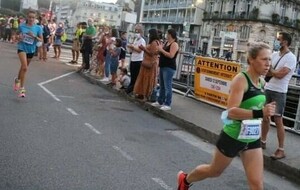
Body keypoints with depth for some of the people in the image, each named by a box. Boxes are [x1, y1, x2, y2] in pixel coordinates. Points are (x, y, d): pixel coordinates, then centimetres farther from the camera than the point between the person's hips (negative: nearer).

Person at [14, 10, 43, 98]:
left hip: (31, 50, 3)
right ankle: (21, 88, -14)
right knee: (24, 67, -20)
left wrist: (34, 36, -19)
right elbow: (17, 35, 12)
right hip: (22, 48, -3)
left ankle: (17, 80, 47)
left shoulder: (38, 28, -6)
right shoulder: (21, 26, -4)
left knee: (24, 67, 19)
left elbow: (41, 40, -1)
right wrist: (19, 38, -10)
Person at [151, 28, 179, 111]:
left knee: (167, 86, -9)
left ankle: (167, 104, -6)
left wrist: (162, 50, -17)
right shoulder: (167, 43, 16)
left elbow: (171, 55, -22)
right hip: (163, 66, 10)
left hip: (169, 68, -10)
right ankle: (160, 101, 23)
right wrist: (159, 47, 8)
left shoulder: (174, 44, -12)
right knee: (162, 86, 15)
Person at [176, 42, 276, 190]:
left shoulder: (262, 82, 2)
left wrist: (265, 111, 7)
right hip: (233, 137, -6)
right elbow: (231, 112, -33)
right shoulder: (241, 80, -21)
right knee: (214, 171, 18)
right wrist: (260, 113, -41)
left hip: (252, 140, 6)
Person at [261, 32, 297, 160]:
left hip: (279, 92, -7)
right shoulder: (274, 54, 9)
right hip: (267, 89, 7)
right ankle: (263, 141, 27)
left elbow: (280, 74, -20)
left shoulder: (291, 58, -12)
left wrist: (270, 70, -4)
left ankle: (281, 150, 1)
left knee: (278, 121, -6)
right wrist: (275, 72, -11)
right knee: (265, 117, 13)